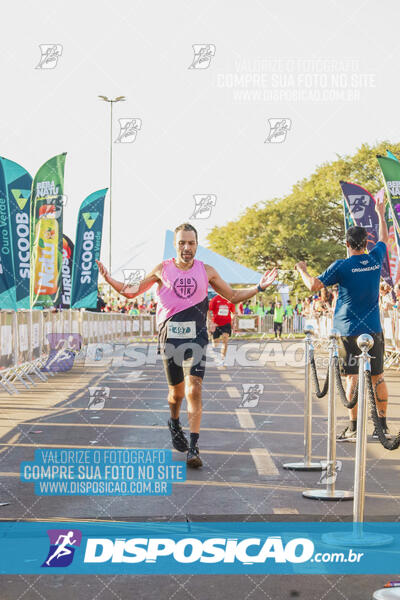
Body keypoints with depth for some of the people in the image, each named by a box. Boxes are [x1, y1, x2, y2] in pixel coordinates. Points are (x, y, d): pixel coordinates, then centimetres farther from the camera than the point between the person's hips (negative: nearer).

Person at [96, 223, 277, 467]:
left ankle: (194, 447, -17)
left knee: (194, 389, -16)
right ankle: (175, 424, 45)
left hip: (196, 337, -1)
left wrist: (259, 288, 4)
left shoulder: (206, 271, 8)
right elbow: (133, 292, 13)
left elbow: (233, 296, 17)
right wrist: (110, 280, -3)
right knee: (177, 391, 11)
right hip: (170, 336, 1)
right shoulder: (163, 269, 6)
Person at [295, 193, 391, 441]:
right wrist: (381, 213, 37)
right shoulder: (376, 259, 3)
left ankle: (354, 427, -4)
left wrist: (303, 270, 10)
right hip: (374, 328, 4)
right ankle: (383, 425, 13)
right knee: (378, 376, 9)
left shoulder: (342, 266, -10)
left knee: (353, 376, -3)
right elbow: (384, 239, 24)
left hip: (350, 330, -4)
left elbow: (314, 285, -10)